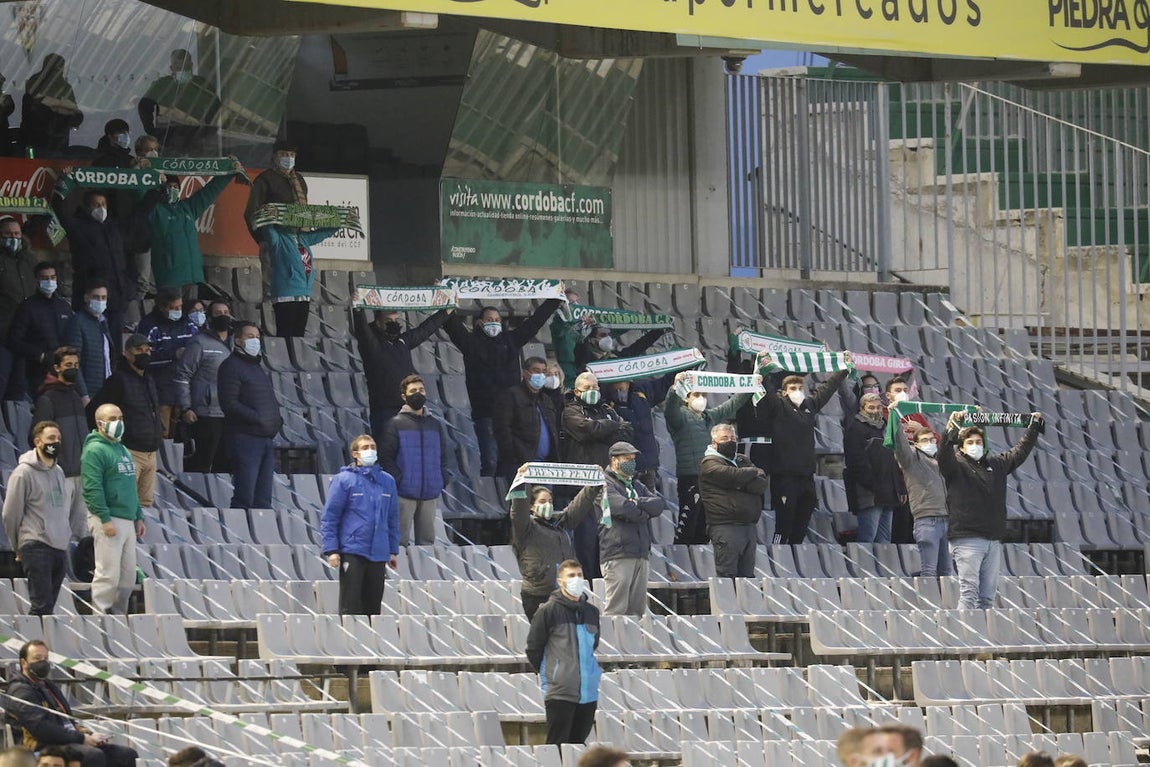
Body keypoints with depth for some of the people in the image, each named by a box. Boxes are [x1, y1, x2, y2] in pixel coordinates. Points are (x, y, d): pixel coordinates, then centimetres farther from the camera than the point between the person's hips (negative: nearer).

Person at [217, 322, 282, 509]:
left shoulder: (259, 368, 21)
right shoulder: (231, 366, -6)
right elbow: (229, 404, -15)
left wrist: (277, 419, 10)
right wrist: (257, 418, -20)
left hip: (267, 438, 9)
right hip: (245, 437, -9)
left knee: (263, 499, 8)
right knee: (245, 497, -11)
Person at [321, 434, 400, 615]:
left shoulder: (387, 481, 12)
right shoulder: (344, 480, -2)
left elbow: (392, 518, 19)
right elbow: (329, 517, -3)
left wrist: (393, 551, 16)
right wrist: (331, 550, -11)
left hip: (379, 555, 5)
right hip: (352, 552, -5)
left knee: (373, 607, 7)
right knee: (350, 607, -7)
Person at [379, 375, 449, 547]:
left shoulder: (436, 424, 15)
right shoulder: (396, 424, 1)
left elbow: (443, 456, 18)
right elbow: (386, 458, -3)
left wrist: (442, 480, 4)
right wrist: (398, 481, -13)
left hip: (430, 494, 4)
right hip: (405, 494, -4)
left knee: (427, 539, 6)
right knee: (400, 540, -6)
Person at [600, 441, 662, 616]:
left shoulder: (637, 486, 24)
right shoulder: (606, 485, 0)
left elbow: (658, 504, 9)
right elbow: (623, 507, -15)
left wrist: (637, 503, -6)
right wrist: (644, 513, 2)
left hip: (642, 555, 8)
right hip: (618, 555, -8)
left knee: (638, 610, 4)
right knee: (617, 609, -13)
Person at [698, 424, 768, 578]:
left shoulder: (743, 460, 21)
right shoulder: (709, 463, -1)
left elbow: (762, 485, 7)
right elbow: (735, 476, -17)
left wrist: (741, 484, -10)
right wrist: (753, 471, 3)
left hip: (748, 525, 7)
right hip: (725, 526, -7)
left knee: (747, 576, 5)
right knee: (727, 576, -10)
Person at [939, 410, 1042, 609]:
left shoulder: (996, 464, 18)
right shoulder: (956, 465, 1)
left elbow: (1020, 451, 30)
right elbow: (944, 455, -20)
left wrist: (1034, 427, 33)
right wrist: (951, 430, -36)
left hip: (993, 539, 6)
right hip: (967, 539, -6)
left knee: (988, 596, 7)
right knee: (969, 593, -11)